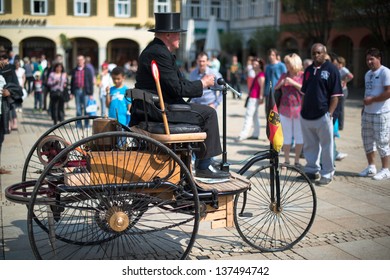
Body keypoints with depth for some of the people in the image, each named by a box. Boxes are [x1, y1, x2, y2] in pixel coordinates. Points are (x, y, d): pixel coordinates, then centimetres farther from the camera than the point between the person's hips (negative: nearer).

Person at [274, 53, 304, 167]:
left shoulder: (303, 75, -1)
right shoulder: (284, 75, 11)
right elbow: (275, 89, 14)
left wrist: (293, 83, -16)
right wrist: (281, 83, -5)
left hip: (299, 110, -3)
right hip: (285, 110, 3)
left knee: (299, 136, 5)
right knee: (286, 136, 7)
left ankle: (297, 160, 15)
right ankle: (286, 160, 16)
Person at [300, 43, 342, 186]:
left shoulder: (331, 69, -5)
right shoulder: (309, 70, 13)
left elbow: (335, 95, -9)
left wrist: (330, 113, -14)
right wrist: (302, 110, 12)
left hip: (323, 115, -6)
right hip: (307, 114, 6)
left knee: (326, 146, 1)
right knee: (309, 145, 15)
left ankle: (327, 174, 11)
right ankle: (312, 170, 29)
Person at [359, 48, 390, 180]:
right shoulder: (368, 74, 15)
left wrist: (372, 100, -17)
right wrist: (365, 106, 16)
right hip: (367, 113, 8)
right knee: (367, 140, 13)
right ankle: (371, 167, 27)